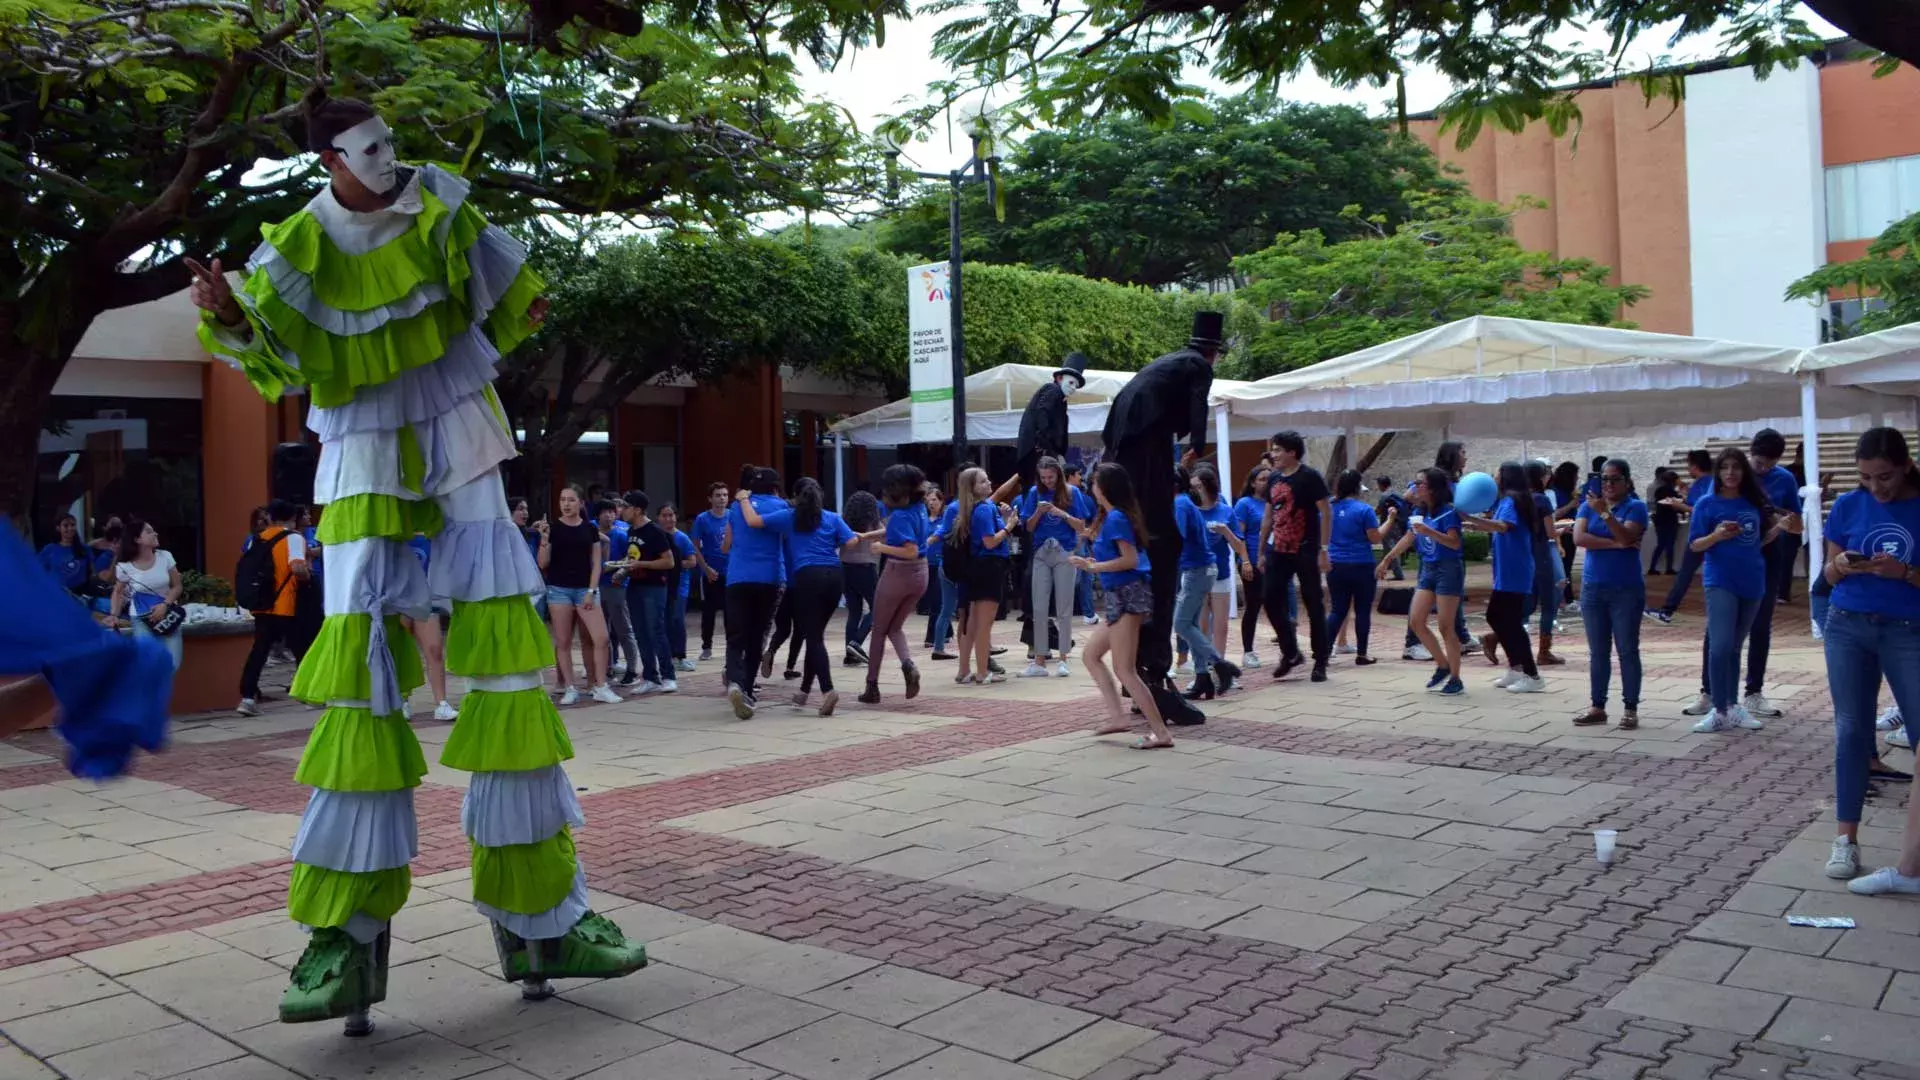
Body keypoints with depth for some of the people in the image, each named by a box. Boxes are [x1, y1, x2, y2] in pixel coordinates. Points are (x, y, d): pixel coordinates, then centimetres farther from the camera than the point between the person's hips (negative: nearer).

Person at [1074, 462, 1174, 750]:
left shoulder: (1115, 517, -13)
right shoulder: (1112, 517, 15)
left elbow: (1131, 560, -20)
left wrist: (1093, 567, -15)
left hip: (1128, 594, -10)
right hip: (1122, 596, 10)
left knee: (1124, 670, -8)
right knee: (1091, 654, 16)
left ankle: (1160, 733, -8)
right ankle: (1118, 716, 10)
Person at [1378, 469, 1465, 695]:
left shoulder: (1448, 512, -14)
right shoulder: (1419, 512, 8)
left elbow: (1455, 542, -24)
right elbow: (1408, 539, 19)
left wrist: (1430, 532, -36)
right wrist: (1386, 560, 21)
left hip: (1448, 570, -8)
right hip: (1428, 569, 8)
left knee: (1445, 627, -5)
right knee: (1415, 621, 4)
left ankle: (1455, 679, 4)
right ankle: (1443, 665, 20)